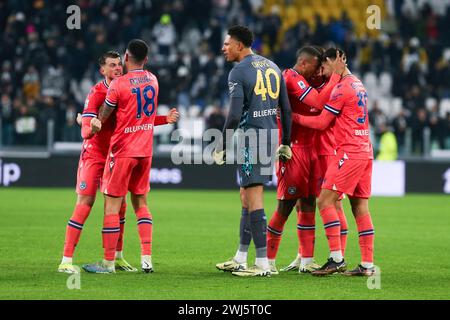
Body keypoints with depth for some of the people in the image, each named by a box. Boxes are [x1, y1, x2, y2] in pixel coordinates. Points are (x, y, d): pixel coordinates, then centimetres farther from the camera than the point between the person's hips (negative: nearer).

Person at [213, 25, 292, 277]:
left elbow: (234, 115, -16)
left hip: (251, 137, -8)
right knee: (246, 197, 17)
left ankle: (263, 264, -8)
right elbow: (286, 109, 15)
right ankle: (240, 260, 22)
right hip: (271, 134, 8)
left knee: (253, 198, -6)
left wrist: (223, 147, -8)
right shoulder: (272, 67, 13)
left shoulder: (239, 72, -10)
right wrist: (286, 143, 21)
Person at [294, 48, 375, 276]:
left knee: (325, 201, -7)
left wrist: (293, 117, 0)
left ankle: (336, 259, -12)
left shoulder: (342, 88, -12)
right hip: (365, 151, 9)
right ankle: (368, 264, 4)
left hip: (349, 152, -9)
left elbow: (321, 122, -9)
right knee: (360, 207, 7)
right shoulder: (358, 84, 16)